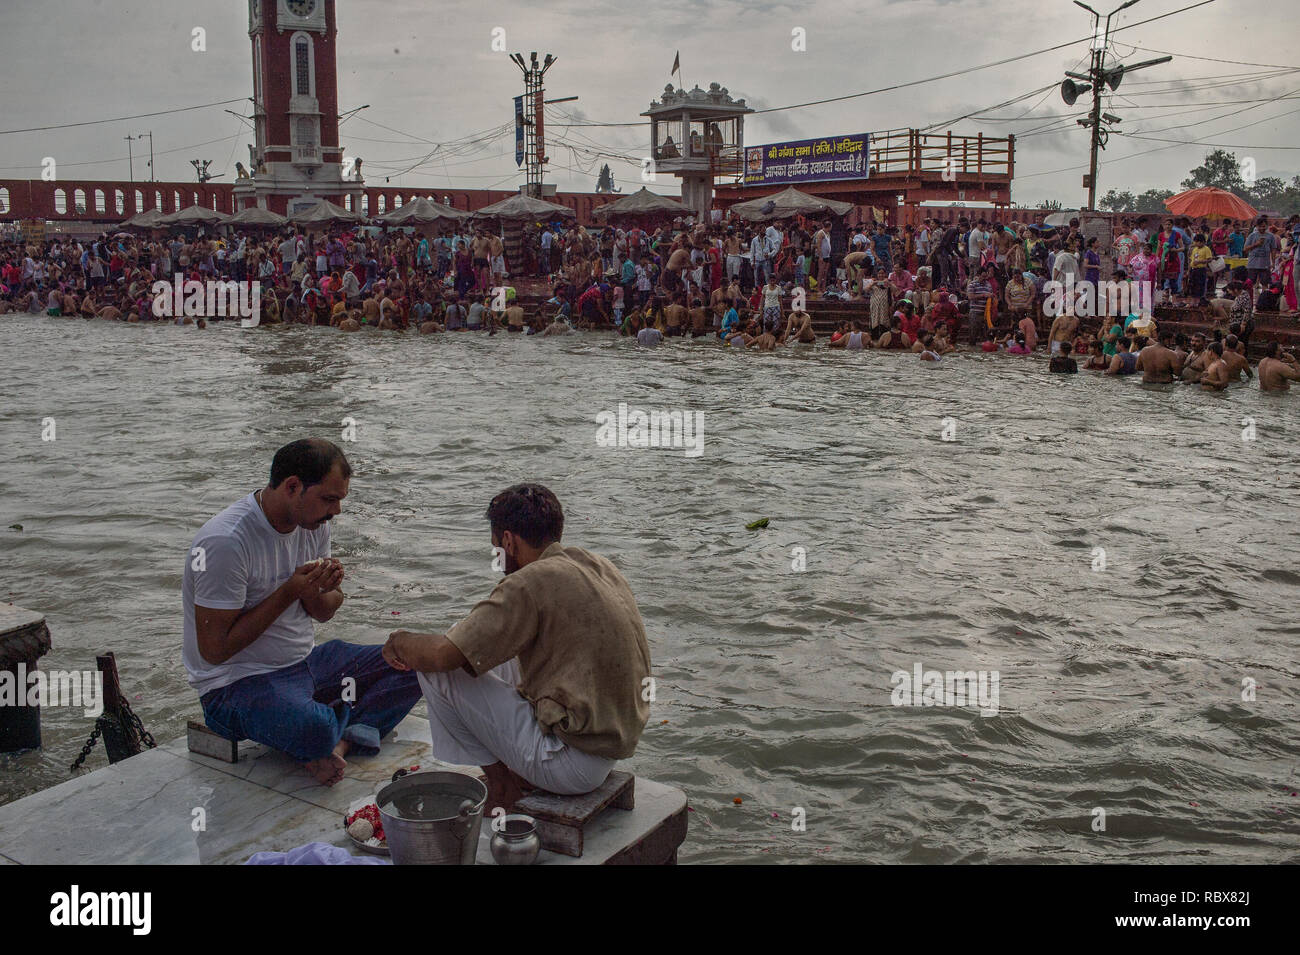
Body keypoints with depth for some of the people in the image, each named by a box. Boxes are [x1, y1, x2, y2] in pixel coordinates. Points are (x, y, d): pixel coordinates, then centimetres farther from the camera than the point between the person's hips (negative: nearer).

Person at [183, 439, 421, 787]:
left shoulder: (314, 523, 2)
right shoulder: (224, 542, -23)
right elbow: (214, 649, -21)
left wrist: (320, 591, -13)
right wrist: (290, 591, -22)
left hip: (307, 661, 8)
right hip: (237, 681, -7)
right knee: (314, 729, -37)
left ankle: (340, 740, -16)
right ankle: (354, 722, -3)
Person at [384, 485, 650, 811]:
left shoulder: (530, 584, -18)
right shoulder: (601, 566, 8)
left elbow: (440, 655, -20)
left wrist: (399, 640, 3)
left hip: (574, 759, -9)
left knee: (436, 670, -5)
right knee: (493, 654, 23)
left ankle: (502, 785, 9)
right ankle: (519, 773, 20)